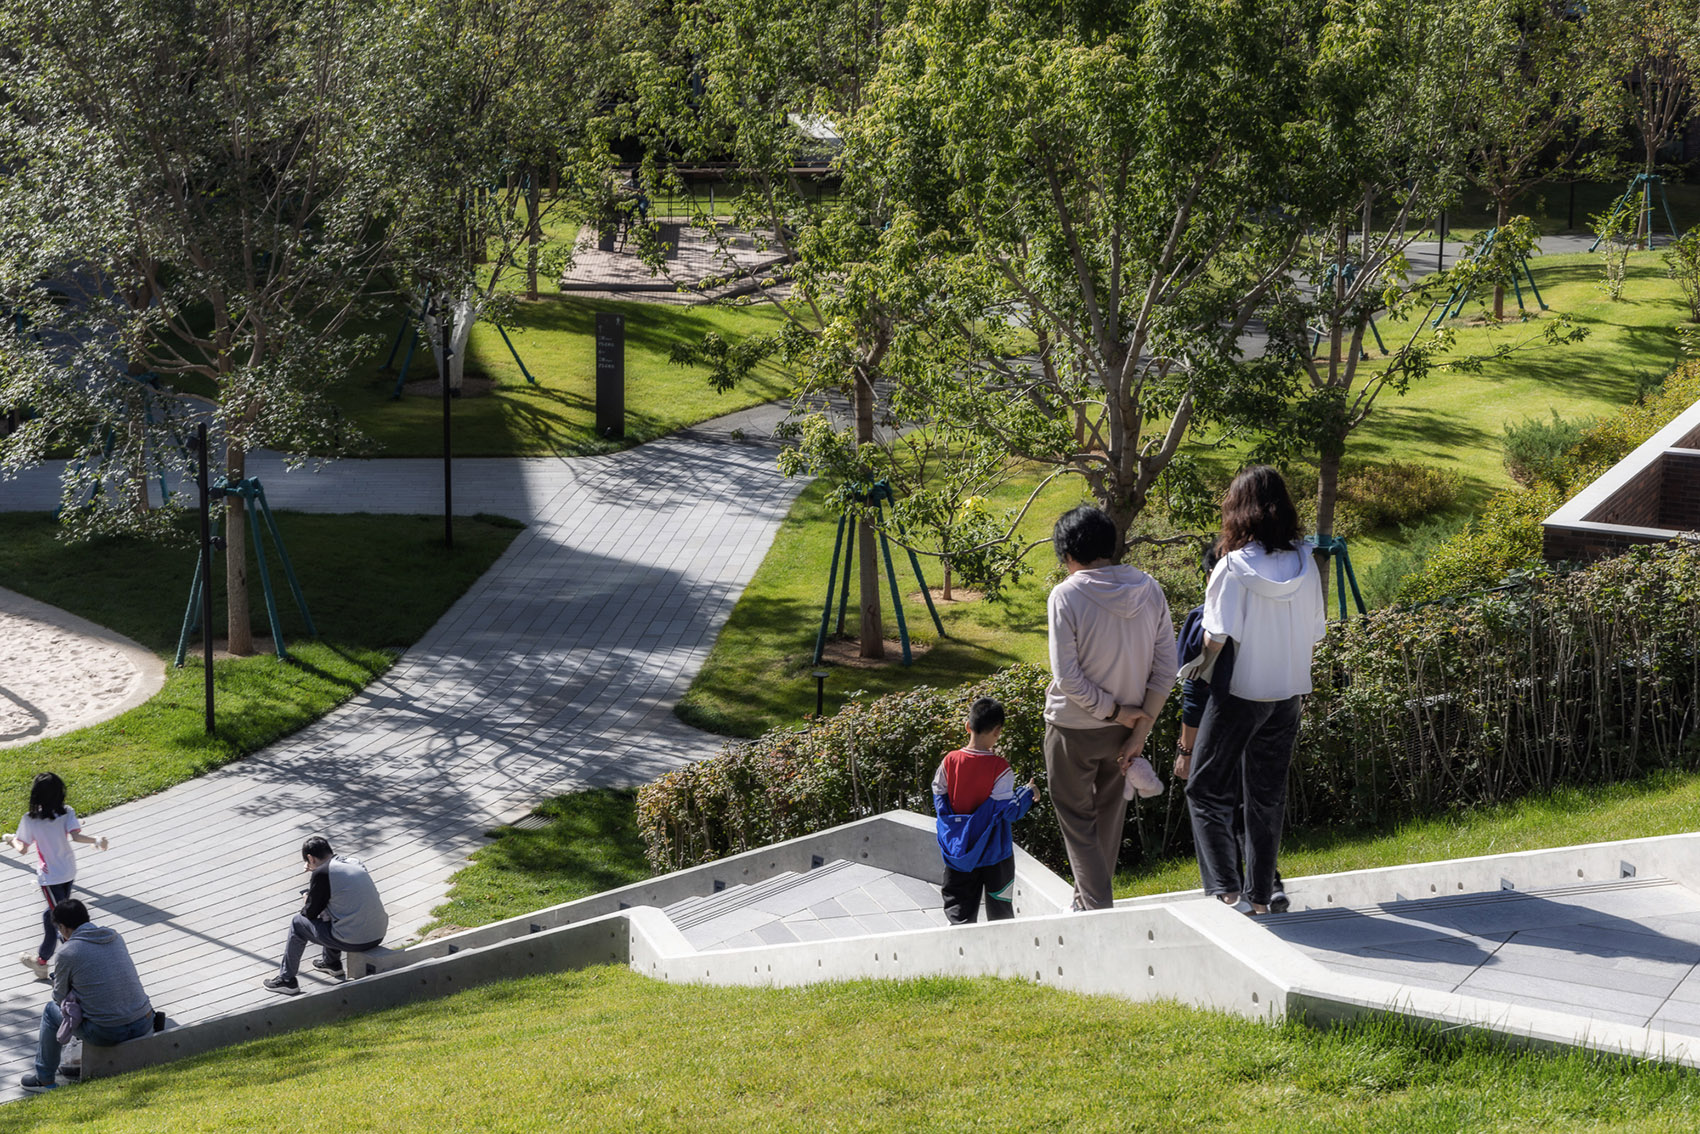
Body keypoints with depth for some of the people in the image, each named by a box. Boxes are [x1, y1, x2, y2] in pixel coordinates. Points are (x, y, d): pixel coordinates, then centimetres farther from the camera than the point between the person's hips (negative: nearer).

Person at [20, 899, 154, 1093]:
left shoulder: (66, 955, -7)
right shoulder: (115, 937, 9)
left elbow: (60, 997, 9)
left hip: (107, 1032, -5)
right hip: (144, 1025, 5)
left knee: (51, 1010, 22)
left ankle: (44, 1080, 31)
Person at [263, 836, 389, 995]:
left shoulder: (321, 874, -10)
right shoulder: (356, 863, 12)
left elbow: (311, 912, -1)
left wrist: (305, 908, 21)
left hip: (354, 941, -7)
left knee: (298, 923, 13)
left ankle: (286, 980, 19)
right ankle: (331, 962, 44)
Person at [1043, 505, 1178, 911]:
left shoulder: (1066, 595, -19)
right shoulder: (1149, 590, -5)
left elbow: (1067, 678, -22)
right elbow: (1165, 671, -4)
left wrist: (1114, 710, -11)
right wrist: (1139, 732, -1)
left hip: (1074, 728, -5)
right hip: (1126, 727, 5)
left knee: (1077, 820, 10)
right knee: (1109, 815, 22)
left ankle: (1098, 910, 5)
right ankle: (1089, 900, 36)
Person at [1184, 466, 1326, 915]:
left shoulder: (1235, 566, -18)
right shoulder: (1305, 564, -2)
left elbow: (1215, 638, -20)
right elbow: (1315, 633, 5)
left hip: (1239, 692, -5)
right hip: (1289, 693, 5)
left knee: (1207, 789, 6)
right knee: (1267, 796, 15)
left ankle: (1227, 890, -7)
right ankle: (1260, 894, 20)